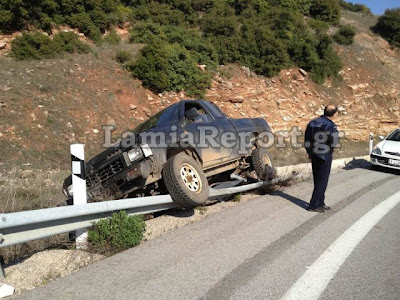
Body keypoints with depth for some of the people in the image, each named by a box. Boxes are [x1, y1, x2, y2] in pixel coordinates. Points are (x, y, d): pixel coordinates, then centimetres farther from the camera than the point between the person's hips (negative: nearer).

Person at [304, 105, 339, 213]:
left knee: (317, 180, 15)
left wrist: (310, 152, 18)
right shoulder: (330, 126, -15)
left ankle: (320, 203, 25)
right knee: (322, 181, 1)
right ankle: (314, 205, 3)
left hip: (314, 155, 7)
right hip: (325, 157, -7)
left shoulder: (312, 123, 6)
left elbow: (307, 141, 9)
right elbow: (334, 143, -21)